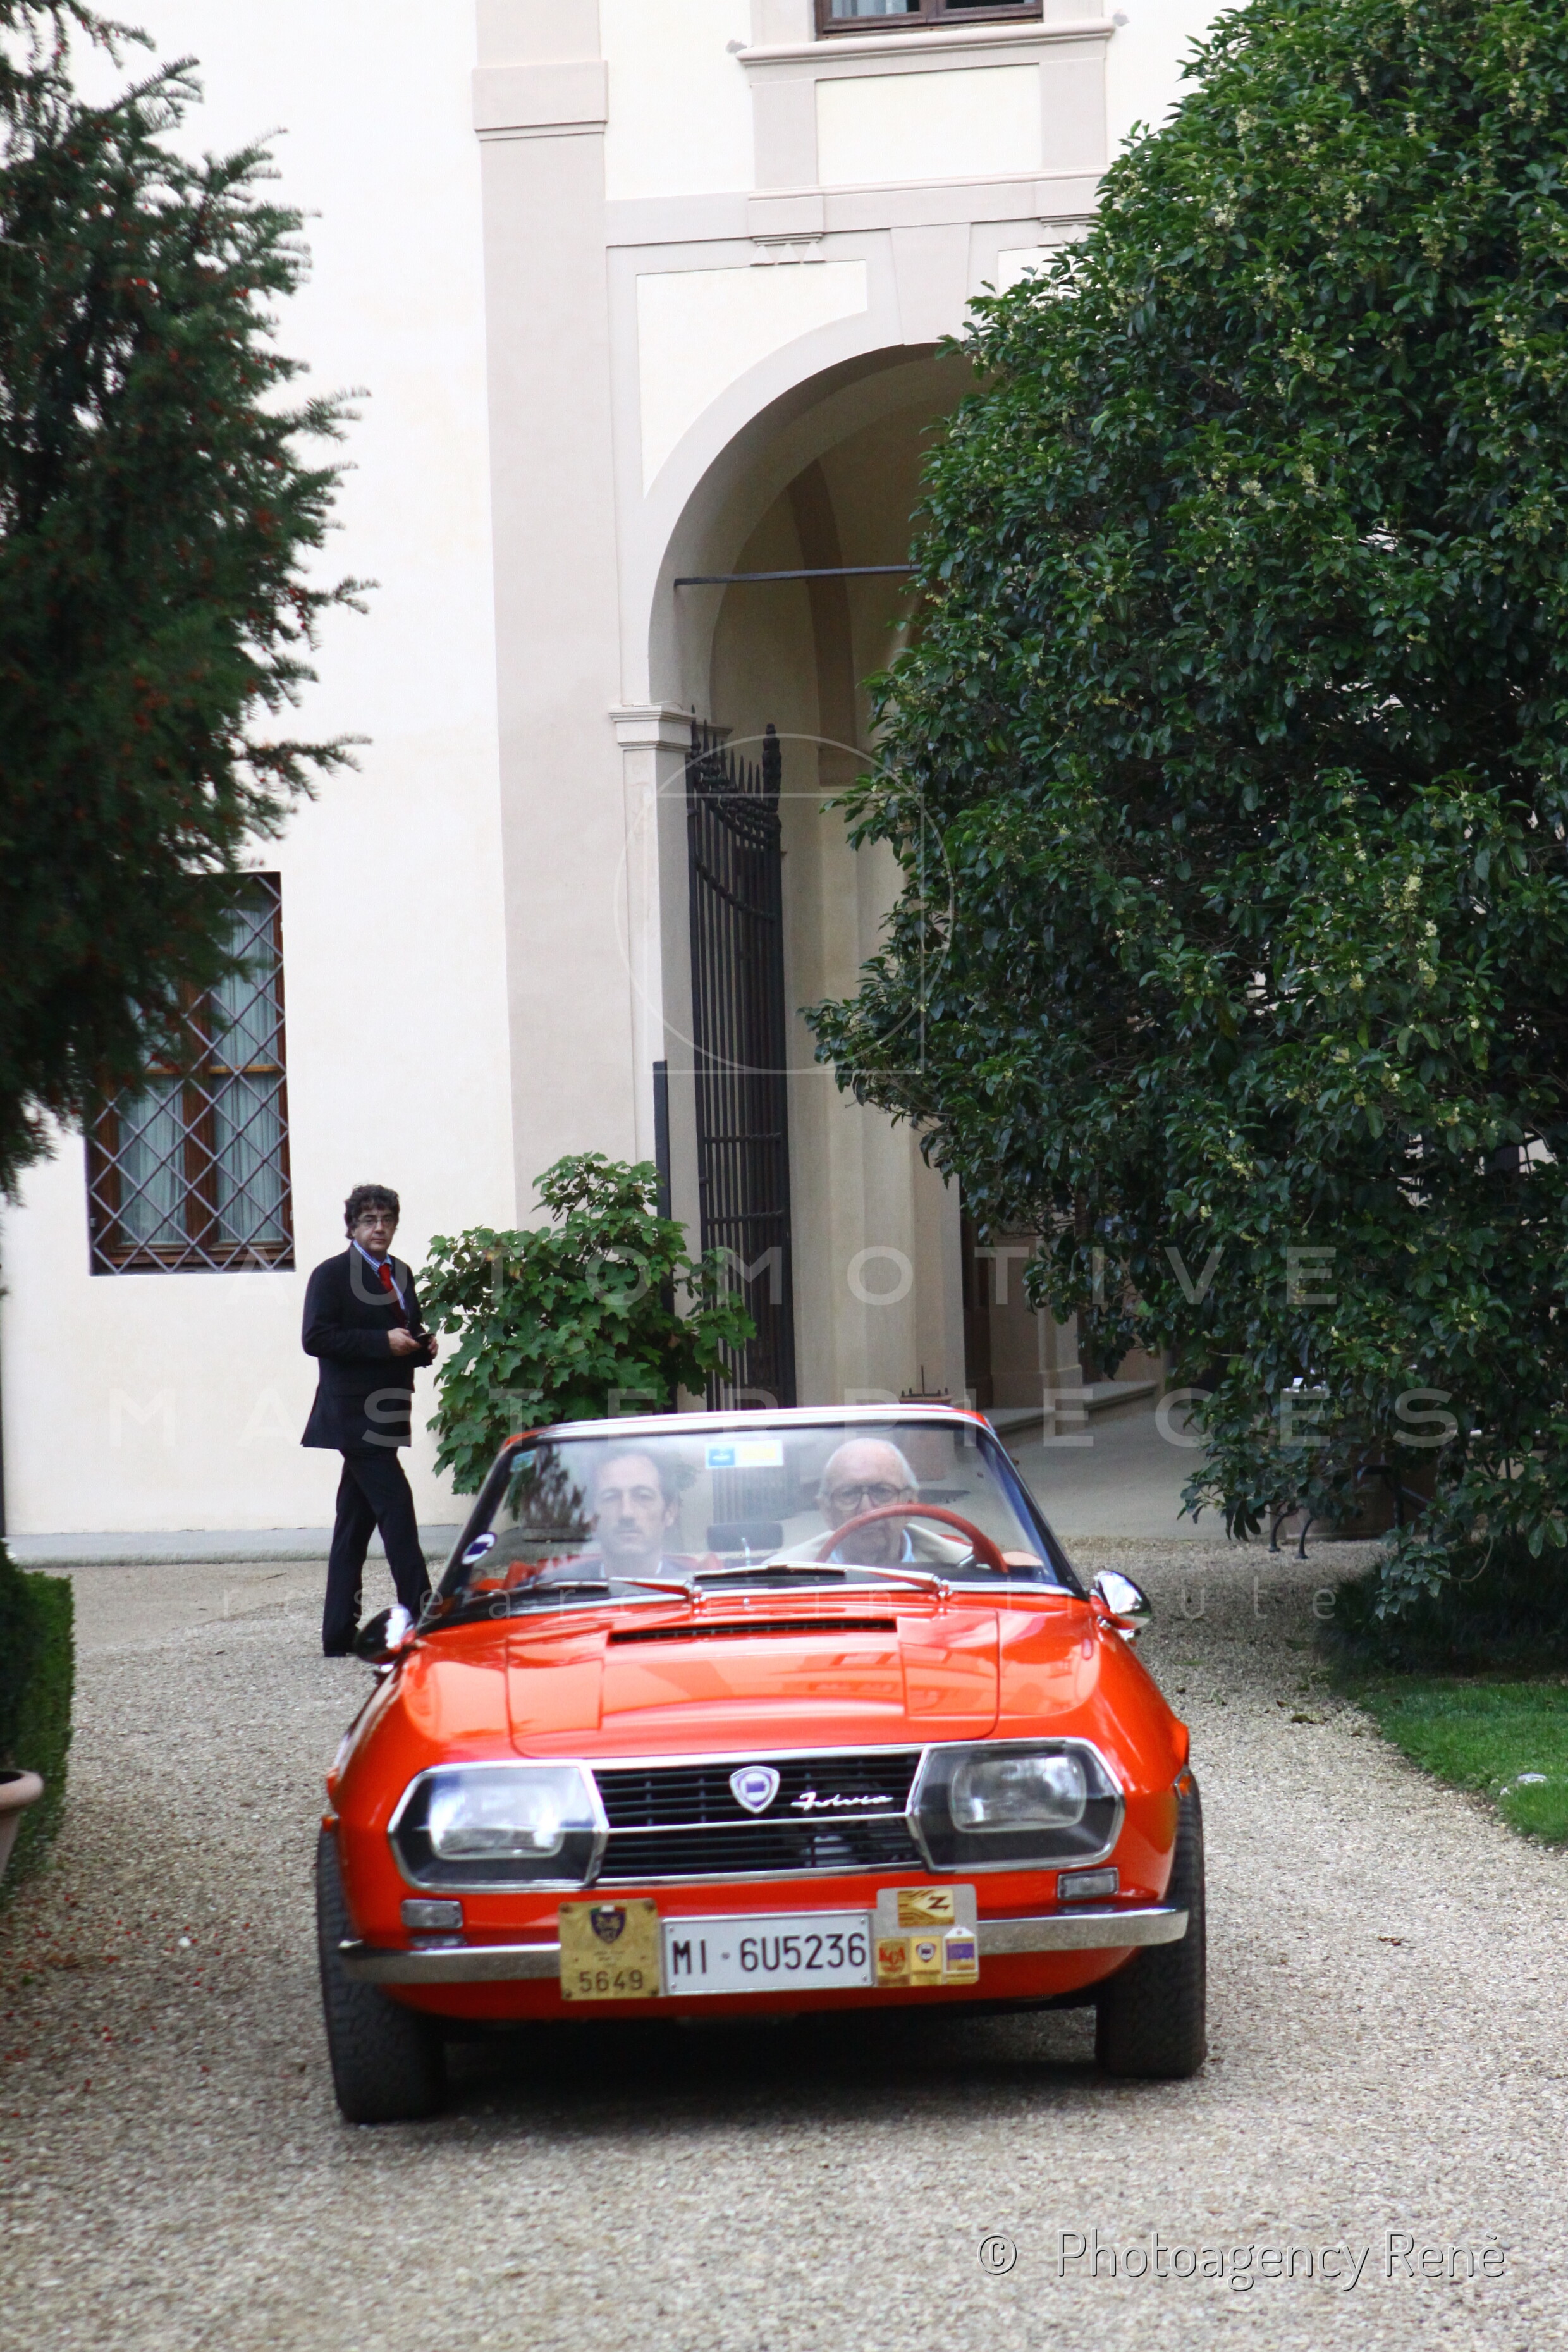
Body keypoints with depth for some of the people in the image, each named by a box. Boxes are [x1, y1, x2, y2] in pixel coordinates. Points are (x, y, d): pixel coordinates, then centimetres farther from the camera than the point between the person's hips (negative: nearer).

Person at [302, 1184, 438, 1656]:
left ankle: (339, 1634, 14)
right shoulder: (331, 1275, -6)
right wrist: (383, 1342, -20)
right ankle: (421, 1620, -12)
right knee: (395, 1507, -13)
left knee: (355, 1520, 10)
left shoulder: (400, 1275, 18)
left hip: (385, 1413, 8)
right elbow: (316, 1338, -15)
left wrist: (421, 1346, 4)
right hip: (354, 1412, -8)